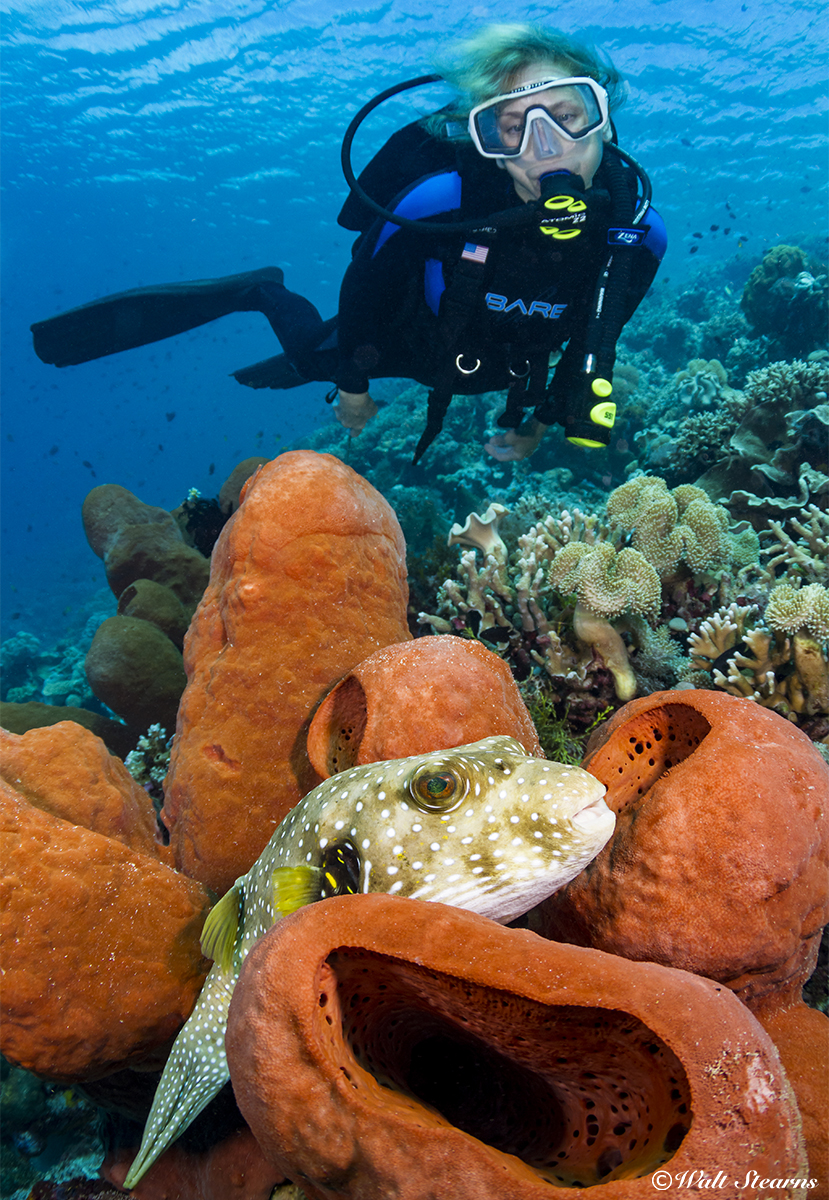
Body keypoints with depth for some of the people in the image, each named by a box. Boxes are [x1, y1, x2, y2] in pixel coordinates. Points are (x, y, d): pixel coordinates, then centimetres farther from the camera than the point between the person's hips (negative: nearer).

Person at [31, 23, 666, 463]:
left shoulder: (636, 228, -31)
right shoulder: (441, 197, -42)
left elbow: (596, 334, -10)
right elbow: (366, 276, -22)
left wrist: (542, 421, 2)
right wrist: (352, 383, -9)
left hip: (502, 368, 5)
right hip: (407, 336, -5)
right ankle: (265, 293, 43)